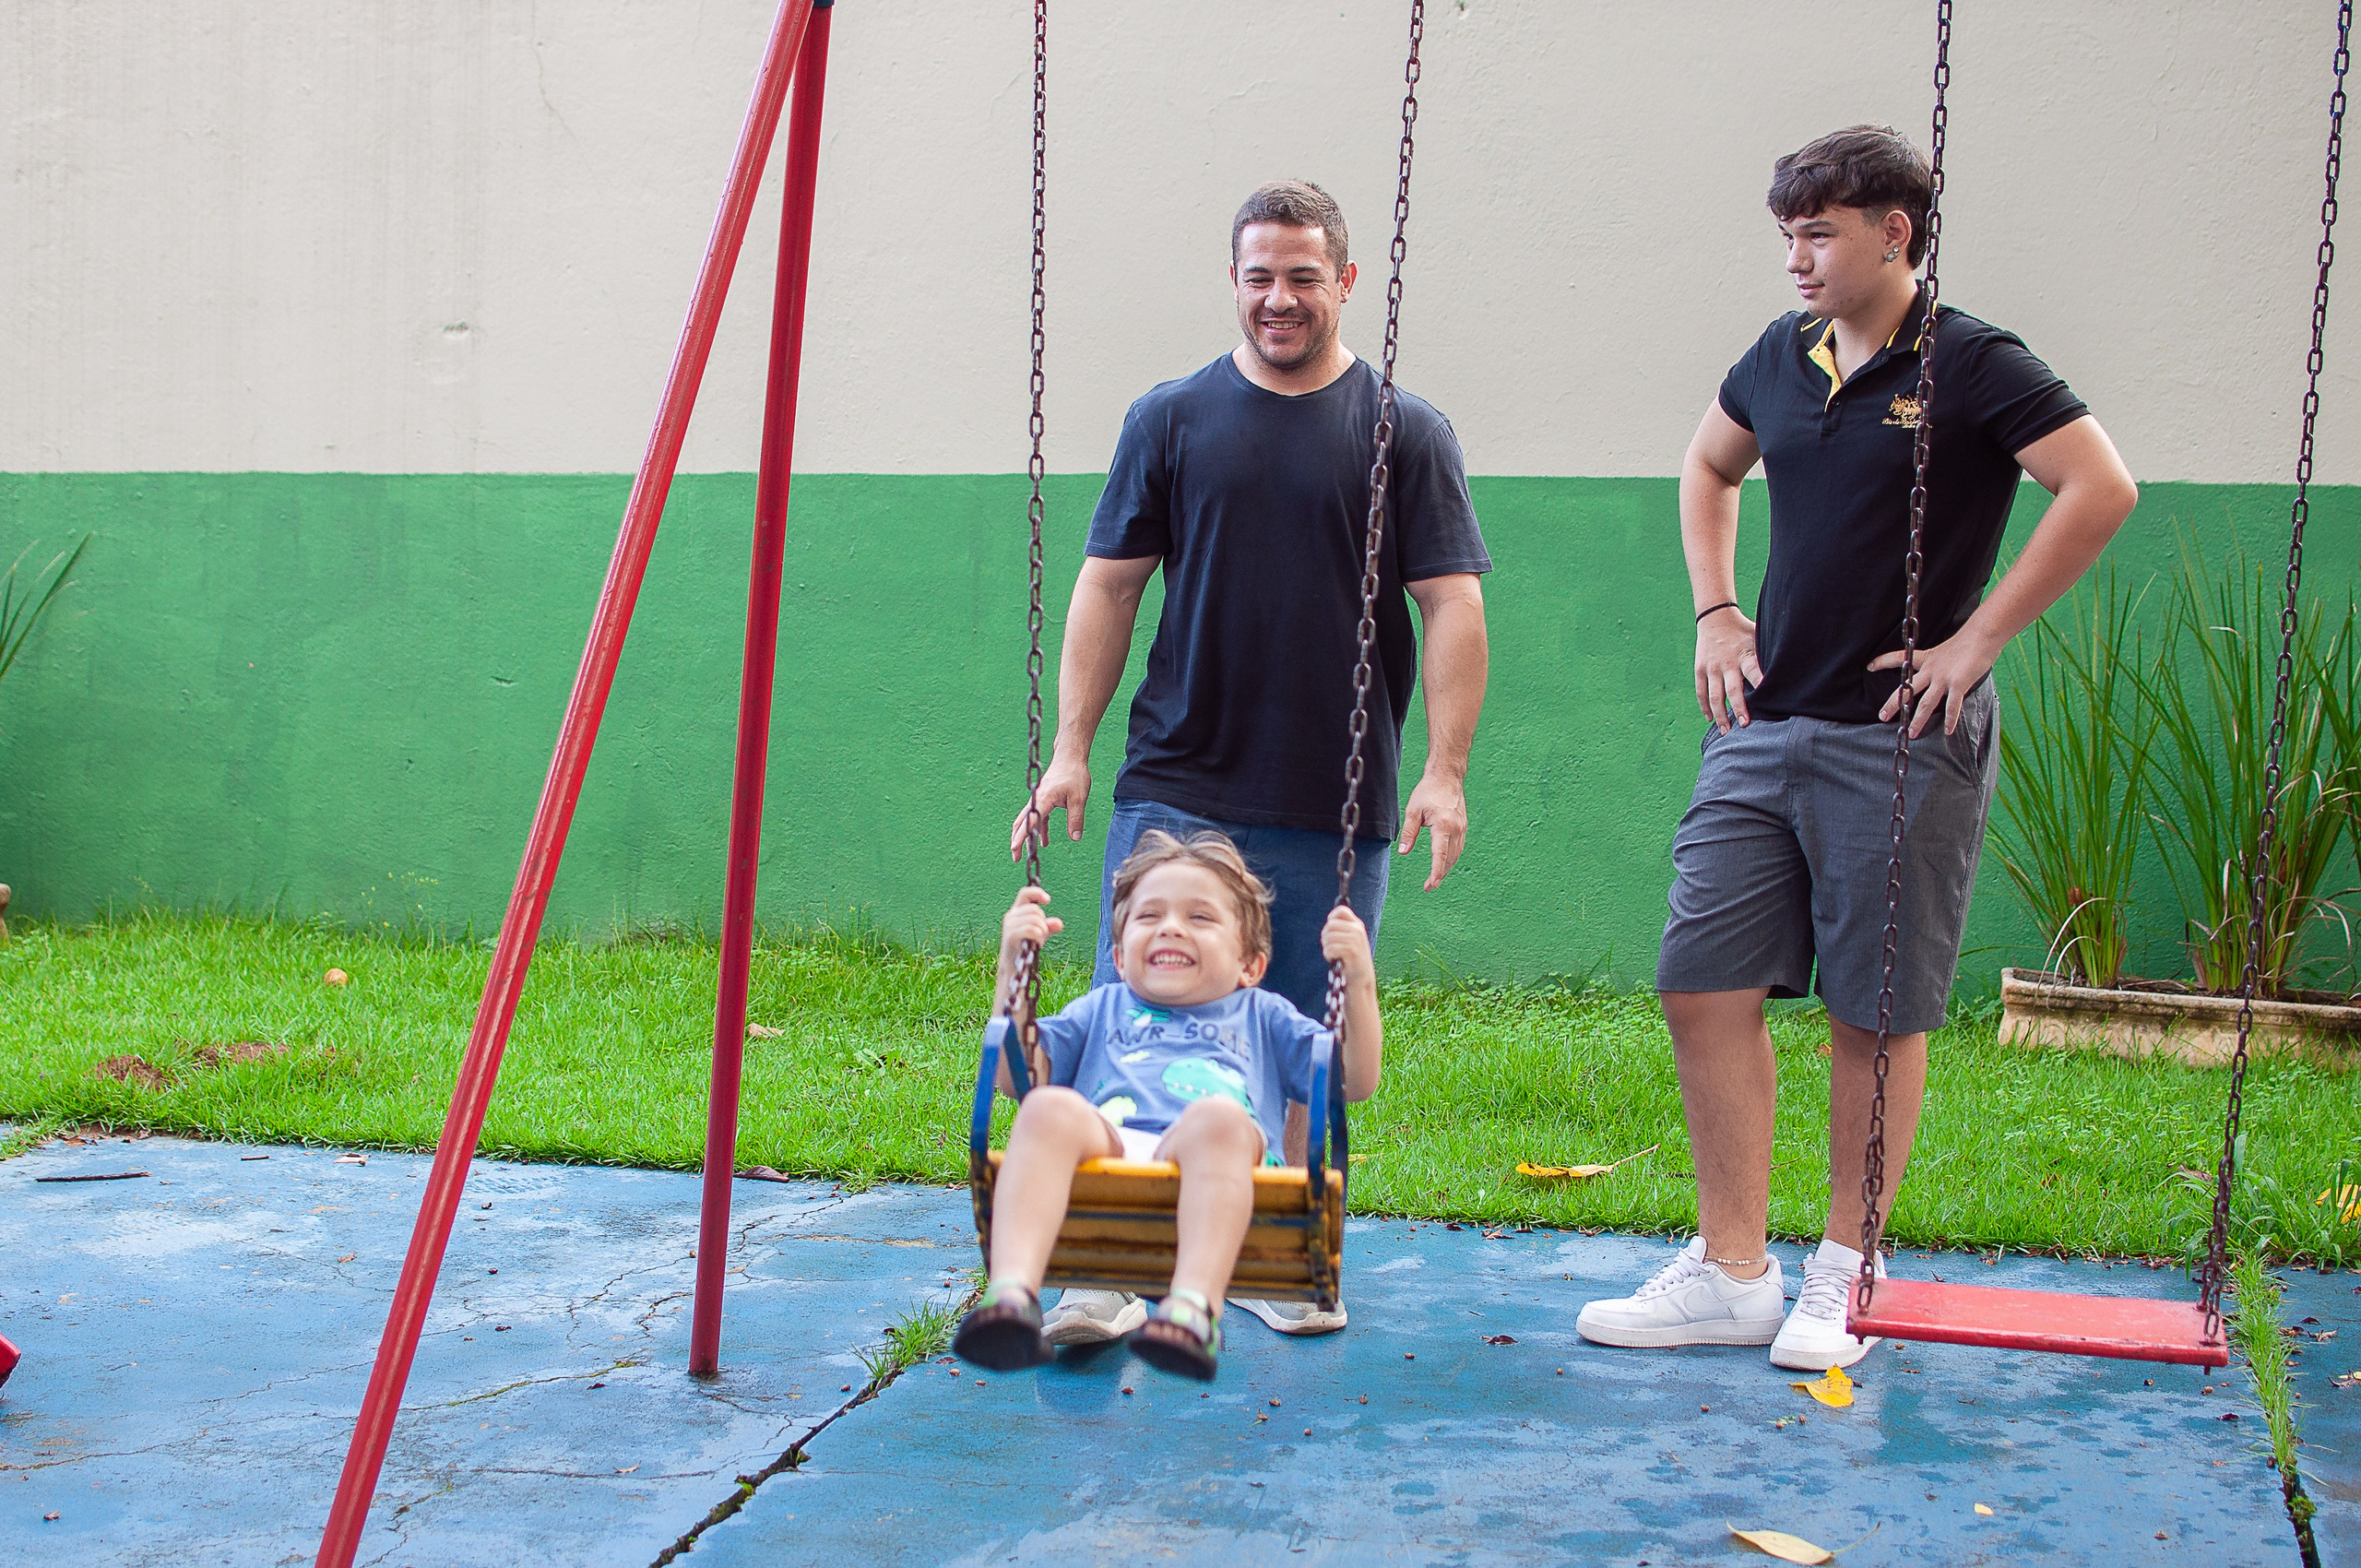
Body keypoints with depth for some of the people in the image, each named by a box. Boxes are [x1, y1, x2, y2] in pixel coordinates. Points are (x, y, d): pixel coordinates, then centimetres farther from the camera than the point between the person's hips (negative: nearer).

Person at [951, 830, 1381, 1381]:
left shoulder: (1262, 1016, 35)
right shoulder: (1101, 1009, 38)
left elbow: (1356, 1081, 22)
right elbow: (1015, 1073, 24)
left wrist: (1358, 981, 9)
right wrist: (1012, 965, 17)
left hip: (1208, 1185, -1)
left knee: (1218, 1116, -37)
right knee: (1050, 1108, -33)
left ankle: (1194, 1307, -56)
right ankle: (1012, 1292, -52)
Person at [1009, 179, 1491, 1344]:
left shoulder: (1405, 432, 4)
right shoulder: (1171, 420, 7)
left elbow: (1452, 606, 1)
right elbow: (1108, 587, 8)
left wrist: (1445, 770, -7)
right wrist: (1070, 749, 2)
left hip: (1335, 809, 0)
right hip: (1176, 788, 0)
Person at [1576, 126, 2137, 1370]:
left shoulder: (1973, 366, -7)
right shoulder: (1780, 361, 10)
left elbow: (2103, 489, -14)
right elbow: (1707, 470, 27)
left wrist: (1977, 638, -14)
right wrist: (1715, 614, 15)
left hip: (1900, 741, -6)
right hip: (1762, 728, 6)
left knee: (1877, 1012, 3)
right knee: (1705, 988, 2)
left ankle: (1844, 1272, 17)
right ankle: (1731, 1270, 12)